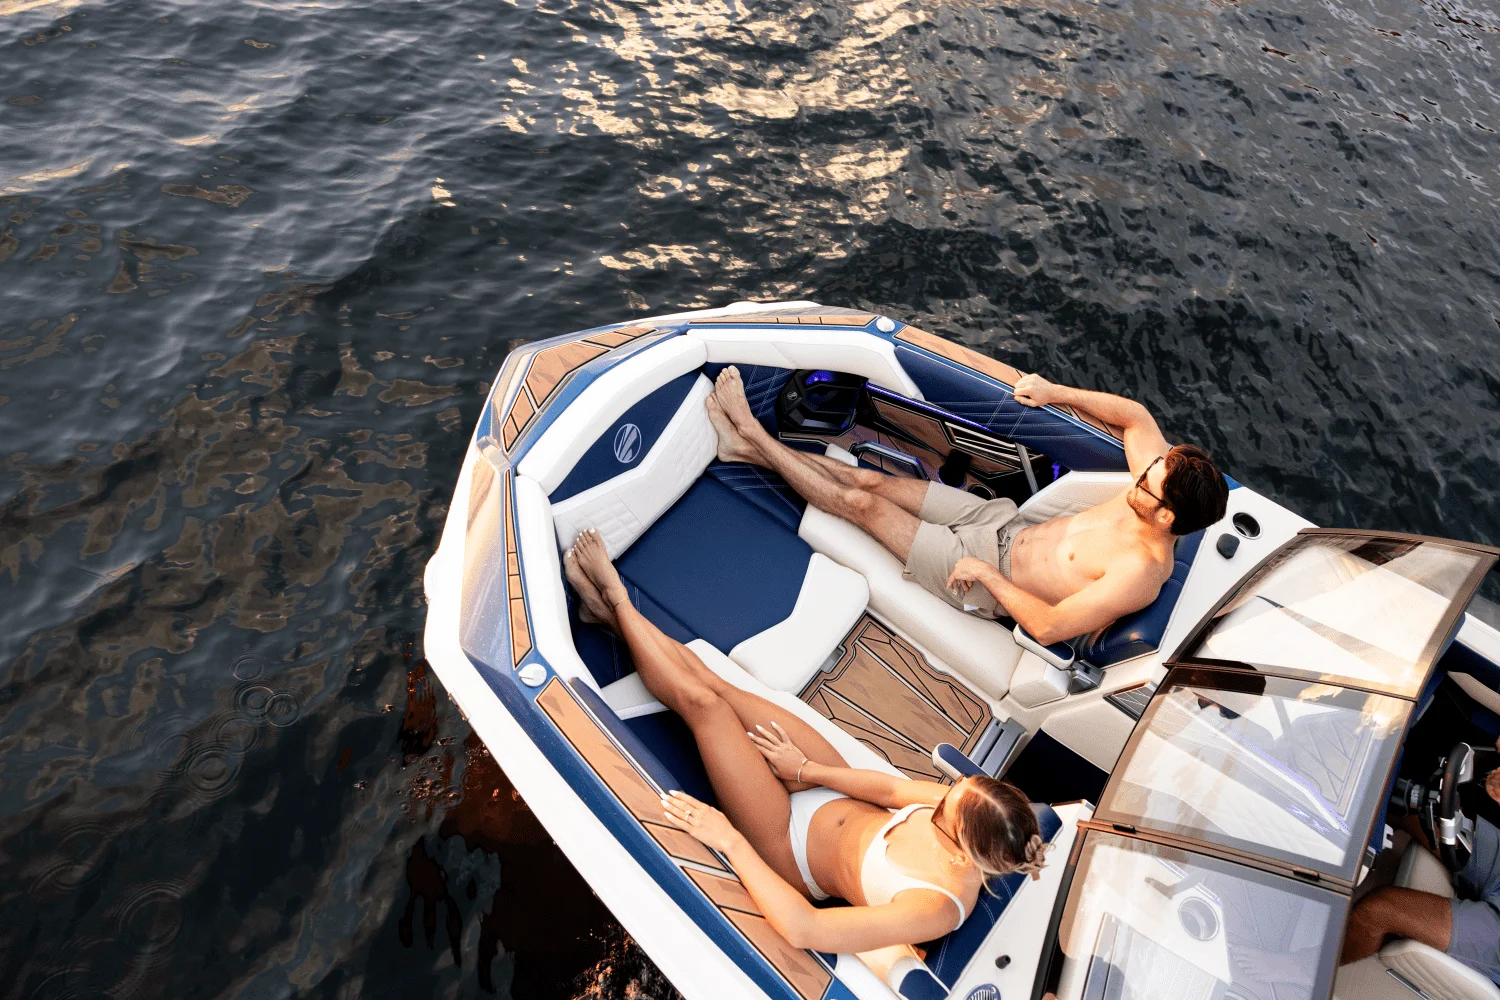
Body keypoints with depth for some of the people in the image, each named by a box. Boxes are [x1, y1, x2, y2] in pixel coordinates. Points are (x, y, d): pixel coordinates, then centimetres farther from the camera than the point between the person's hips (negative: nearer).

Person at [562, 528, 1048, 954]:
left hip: (794, 841, -5)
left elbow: (802, 929, -36)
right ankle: (615, 613, 18)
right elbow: (894, 788, -5)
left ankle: (616, 599, 11)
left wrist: (729, 839, -31)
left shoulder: (935, 910, -35)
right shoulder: (966, 810, -18)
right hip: (840, 799, 5)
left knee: (704, 703, -12)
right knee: (718, 687, -3)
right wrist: (806, 769, -5)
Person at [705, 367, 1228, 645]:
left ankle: (753, 435, 9)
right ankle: (750, 446, 14)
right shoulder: (1157, 483, -7)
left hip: (988, 579, -7)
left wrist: (987, 574, -24)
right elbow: (1135, 414, 9)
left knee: (860, 503, -8)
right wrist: (1057, 392, 1)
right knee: (871, 479, 2)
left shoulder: (1140, 572, -29)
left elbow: (1047, 627, -33)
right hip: (1006, 525, 7)